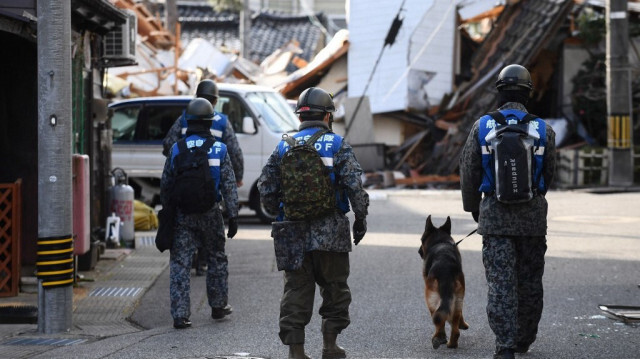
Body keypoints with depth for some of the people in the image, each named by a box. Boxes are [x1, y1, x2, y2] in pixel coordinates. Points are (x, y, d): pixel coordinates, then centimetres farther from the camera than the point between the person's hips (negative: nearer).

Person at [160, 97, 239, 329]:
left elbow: (165, 185, 5)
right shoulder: (219, 150, -4)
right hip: (210, 214, 0)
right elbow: (229, 186, -5)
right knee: (216, 259, 18)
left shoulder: (176, 150, -1)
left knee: (180, 264, 1)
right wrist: (233, 216, -1)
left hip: (182, 215, 0)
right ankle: (218, 306, 28)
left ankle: (180, 315, -5)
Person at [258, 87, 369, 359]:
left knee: (296, 291, 6)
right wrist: (360, 219, 1)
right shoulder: (337, 145, -3)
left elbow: (266, 188, 5)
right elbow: (355, 186, -10)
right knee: (335, 288, 12)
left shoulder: (283, 147, 6)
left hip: (294, 233, 3)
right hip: (331, 234, -2)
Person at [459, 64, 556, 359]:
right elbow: (548, 174, 8)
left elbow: (469, 172, 2)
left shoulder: (482, 127, -5)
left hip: (495, 215, -1)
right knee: (530, 282, 14)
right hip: (532, 218, 1)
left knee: (501, 283, -1)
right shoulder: (544, 130, -3)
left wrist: (473, 208, 18)